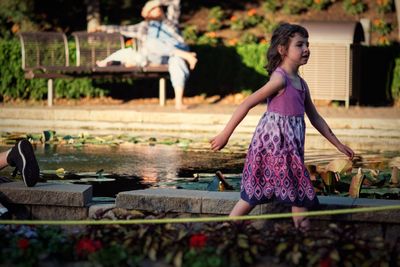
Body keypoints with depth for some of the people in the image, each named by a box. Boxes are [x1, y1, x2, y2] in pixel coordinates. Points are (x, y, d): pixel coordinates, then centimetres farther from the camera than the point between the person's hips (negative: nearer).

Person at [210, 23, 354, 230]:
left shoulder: (301, 84, 13)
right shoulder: (280, 79, -14)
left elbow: (315, 118, 22)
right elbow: (246, 104, -15)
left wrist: (338, 145, 23)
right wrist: (225, 134, -16)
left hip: (289, 150, 9)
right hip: (274, 148, -9)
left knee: (252, 196, 10)